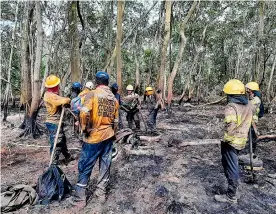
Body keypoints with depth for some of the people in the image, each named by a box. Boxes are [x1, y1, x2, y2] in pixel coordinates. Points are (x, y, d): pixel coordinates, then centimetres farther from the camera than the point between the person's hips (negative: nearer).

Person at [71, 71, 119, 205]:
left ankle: (80, 197, 18)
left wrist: (85, 128, -8)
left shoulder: (92, 94, -10)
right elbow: (115, 120, 11)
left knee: (85, 166, 7)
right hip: (108, 136, 5)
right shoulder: (114, 98, 7)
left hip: (94, 136, -5)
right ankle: (101, 192, 29)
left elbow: (84, 113, -24)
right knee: (105, 164, 15)